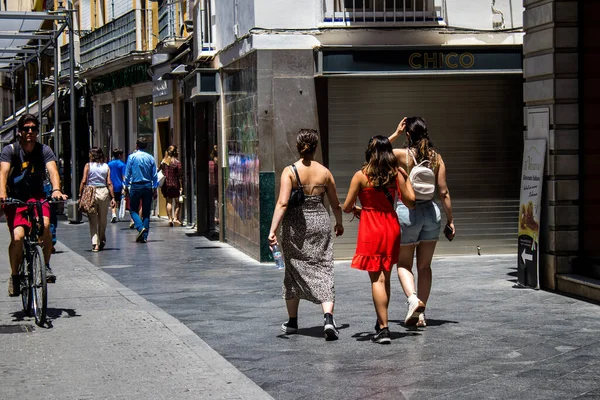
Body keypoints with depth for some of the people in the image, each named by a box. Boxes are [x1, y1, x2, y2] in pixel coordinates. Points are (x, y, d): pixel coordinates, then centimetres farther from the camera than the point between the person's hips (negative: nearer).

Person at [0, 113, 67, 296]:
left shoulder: (44, 150, -3)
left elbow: (52, 171, -18)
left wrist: (56, 190, -39)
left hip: (37, 197, 1)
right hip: (15, 199, -1)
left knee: (45, 225, -29)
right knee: (17, 236, -21)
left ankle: (46, 266, -9)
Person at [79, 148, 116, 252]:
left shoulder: (88, 166, -2)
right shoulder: (106, 166, 4)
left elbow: (83, 182, -7)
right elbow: (109, 183, -1)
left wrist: (80, 195, -1)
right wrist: (112, 197, 1)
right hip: (104, 192, 2)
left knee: (93, 220, 3)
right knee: (103, 219, 16)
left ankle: (95, 243, -8)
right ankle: (102, 241, 28)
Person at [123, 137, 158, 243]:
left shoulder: (132, 157, -4)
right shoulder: (151, 158, 3)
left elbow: (127, 173, -3)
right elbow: (155, 176, 4)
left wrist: (126, 186, 5)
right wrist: (154, 189, 9)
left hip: (136, 186, -3)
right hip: (148, 186, 3)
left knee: (133, 209, 8)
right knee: (146, 212, 7)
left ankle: (140, 227, -16)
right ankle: (144, 236, 5)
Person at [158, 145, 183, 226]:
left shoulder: (163, 161, 4)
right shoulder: (177, 163, -9)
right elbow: (180, 176, -10)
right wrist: (181, 187, -5)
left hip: (165, 185, 4)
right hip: (174, 185, -4)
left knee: (169, 202, 11)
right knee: (178, 202, 7)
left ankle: (170, 219, 5)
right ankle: (175, 218, 0)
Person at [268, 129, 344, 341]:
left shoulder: (290, 171, -8)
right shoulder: (324, 172, 0)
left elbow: (282, 203, -18)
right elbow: (336, 204, 10)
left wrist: (273, 230, -20)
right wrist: (339, 224, 28)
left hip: (295, 225, -1)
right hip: (320, 222, 1)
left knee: (294, 271, 15)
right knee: (323, 270, 1)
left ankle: (292, 321, 26)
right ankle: (328, 317, -19)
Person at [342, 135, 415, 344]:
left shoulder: (361, 176, -7)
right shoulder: (396, 174, 0)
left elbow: (346, 207, -4)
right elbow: (410, 200, -2)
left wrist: (356, 209, 19)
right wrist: (407, 178, 13)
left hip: (370, 228, -4)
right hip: (391, 227, 4)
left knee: (376, 279, -3)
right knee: (385, 278, 14)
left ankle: (383, 328, -8)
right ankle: (381, 323, 24)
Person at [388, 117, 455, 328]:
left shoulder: (403, 154, -9)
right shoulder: (436, 157, 0)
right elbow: (443, 192, 0)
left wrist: (395, 134, 8)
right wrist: (450, 219, 6)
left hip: (407, 211, -3)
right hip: (431, 211, 3)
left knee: (404, 264, 9)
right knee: (424, 266, 12)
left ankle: (413, 299, -16)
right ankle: (421, 313, 13)